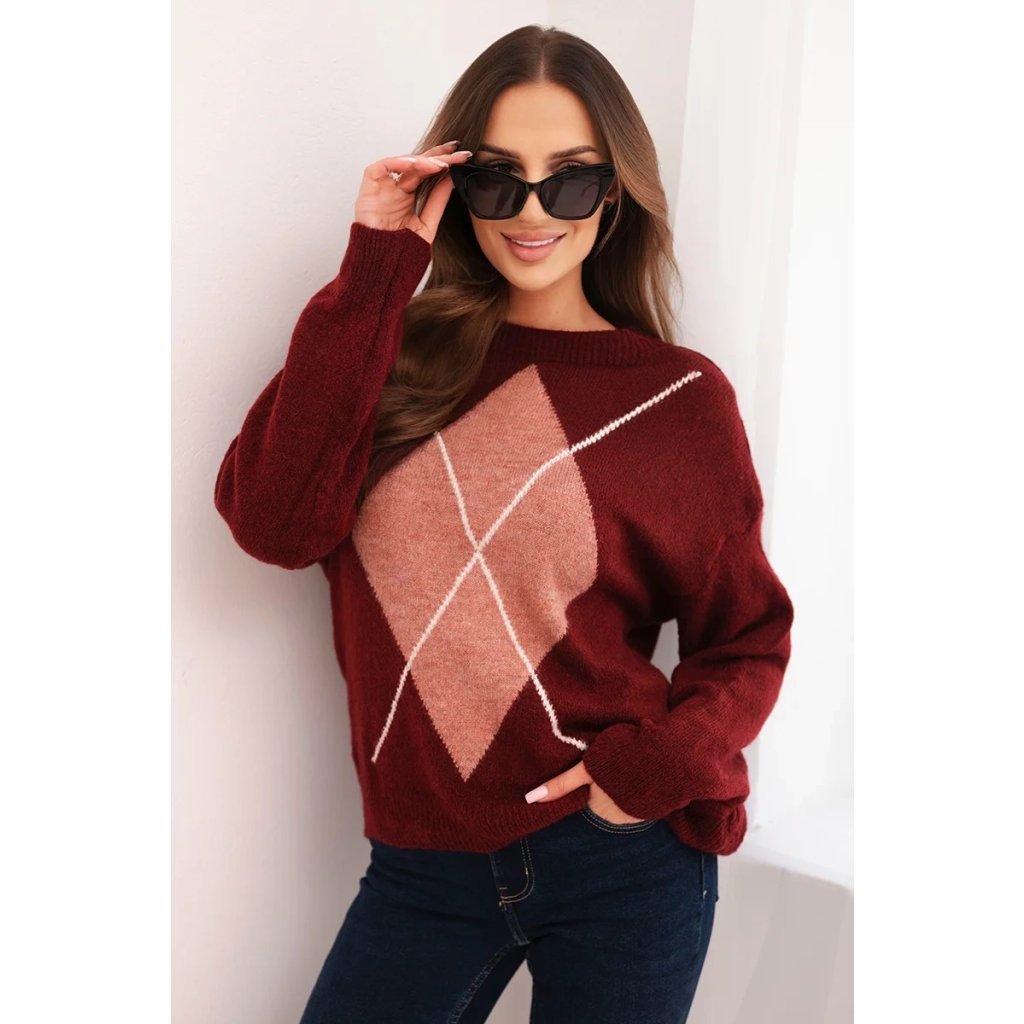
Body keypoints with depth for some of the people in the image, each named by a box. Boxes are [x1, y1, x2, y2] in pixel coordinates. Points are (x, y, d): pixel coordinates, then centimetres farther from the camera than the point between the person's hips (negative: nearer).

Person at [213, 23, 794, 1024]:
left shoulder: (678, 397, -4)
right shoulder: (398, 351, 1)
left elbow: (747, 641, 3)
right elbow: (272, 522, -15)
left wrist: (659, 765, -16)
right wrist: (373, 275, -15)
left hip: (621, 866, -1)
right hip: (423, 864, 2)